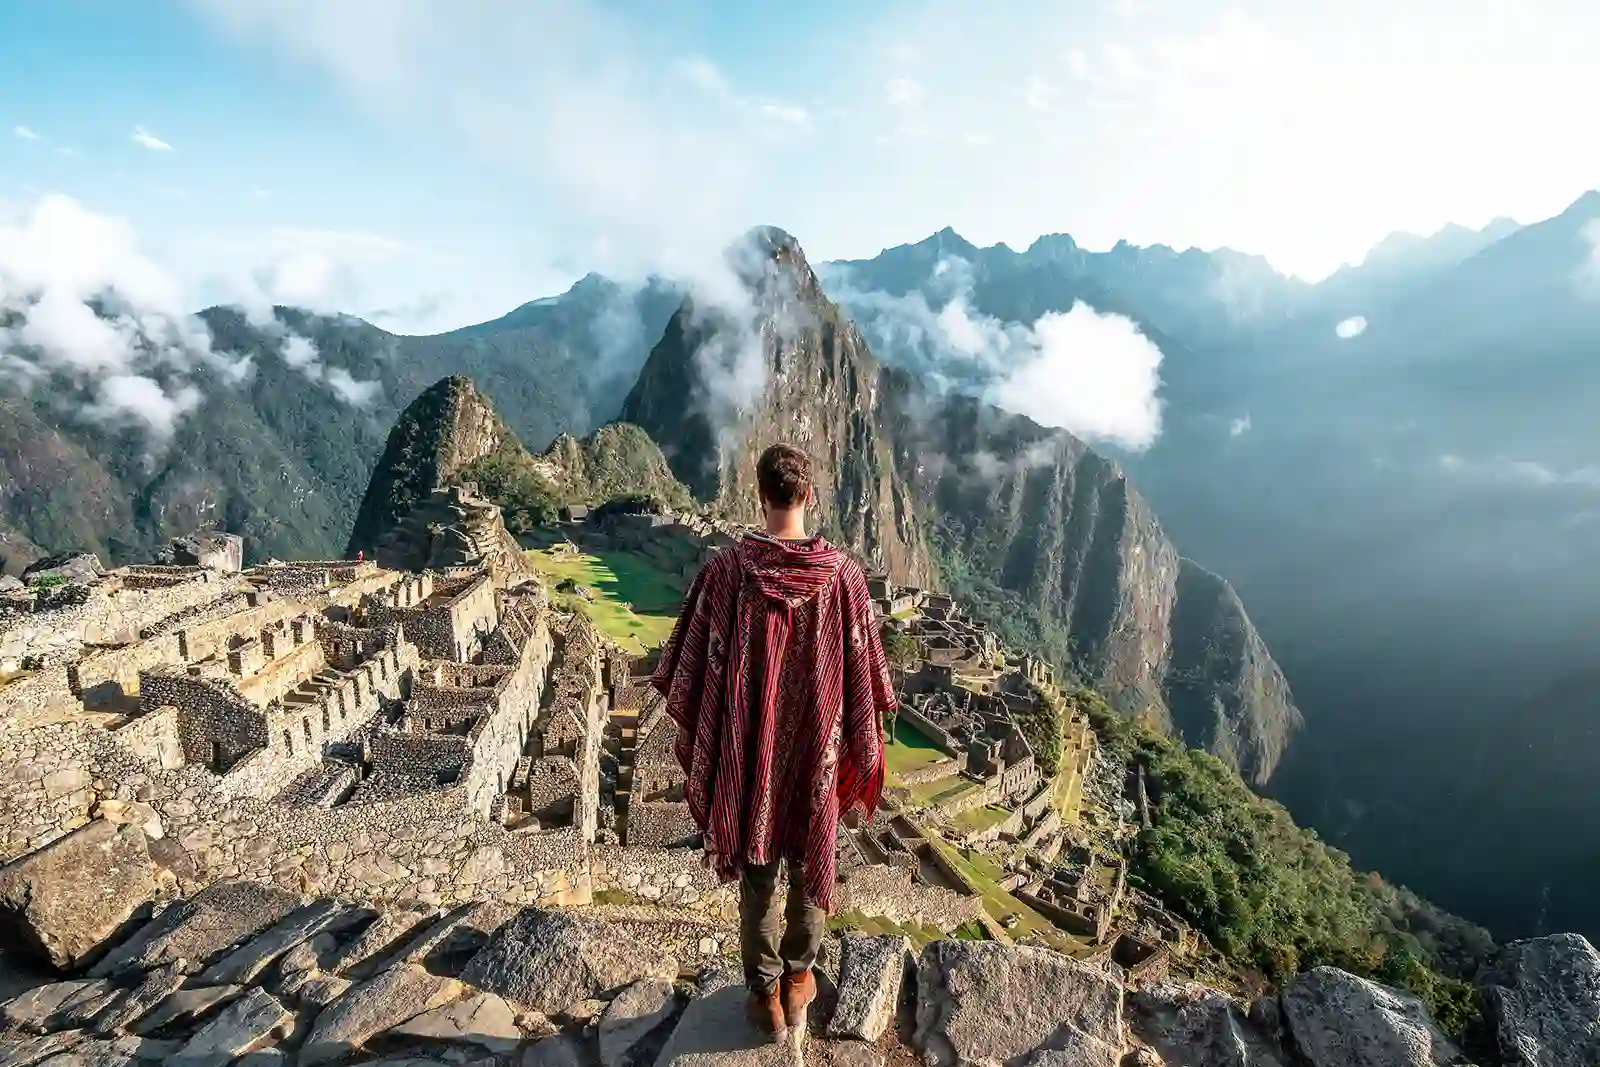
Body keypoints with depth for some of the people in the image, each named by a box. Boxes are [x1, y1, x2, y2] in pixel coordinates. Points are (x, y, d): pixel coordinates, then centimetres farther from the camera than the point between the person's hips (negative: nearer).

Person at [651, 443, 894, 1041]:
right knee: (811, 863, 22)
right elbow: (862, 674, -5)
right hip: (817, 751, 1)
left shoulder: (726, 570, -17)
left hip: (748, 750, -1)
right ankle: (798, 981, 42)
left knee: (756, 872, 18)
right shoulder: (843, 573, -14)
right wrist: (862, 748, 9)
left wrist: (690, 730, 7)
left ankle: (766, 994, 35)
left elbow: (694, 668, -9)